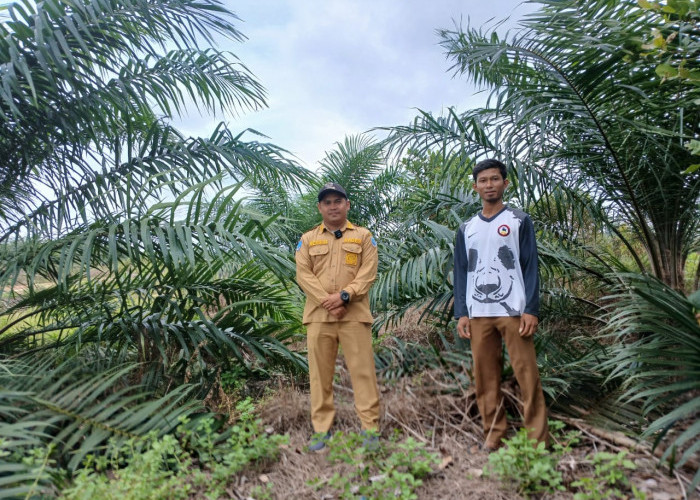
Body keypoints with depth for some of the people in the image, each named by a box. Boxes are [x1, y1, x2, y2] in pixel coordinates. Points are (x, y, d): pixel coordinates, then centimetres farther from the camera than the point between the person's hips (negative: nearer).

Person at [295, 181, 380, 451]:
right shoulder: (307, 239, 12)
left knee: (363, 370, 1)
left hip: (354, 314, -1)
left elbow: (368, 272, -2)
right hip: (318, 315, 2)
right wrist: (327, 301, -12)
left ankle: (370, 427, 12)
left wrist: (344, 296, -15)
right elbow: (303, 275, 1)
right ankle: (321, 429, 17)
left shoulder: (363, 236, 9)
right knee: (320, 372, 6)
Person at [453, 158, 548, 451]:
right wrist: (461, 313, 3)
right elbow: (461, 273, 12)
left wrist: (531, 309, -9)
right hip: (478, 314, 3)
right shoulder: (467, 229, 14)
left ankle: (537, 438, 6)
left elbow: (530, 267, 1)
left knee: (527, 375, -3)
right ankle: (494, 435, 14)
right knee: (485, 377, 4)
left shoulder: (519, 221, 7)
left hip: (513, 311, -3)